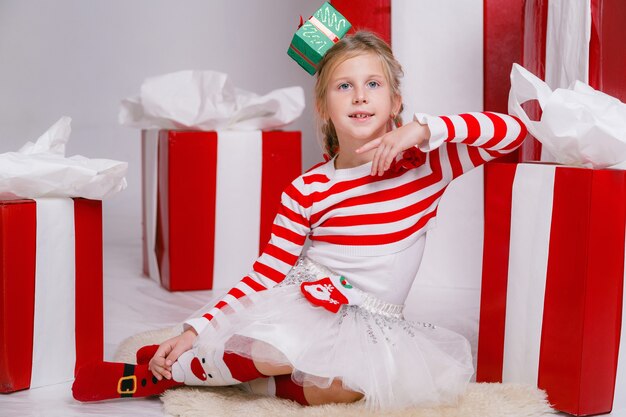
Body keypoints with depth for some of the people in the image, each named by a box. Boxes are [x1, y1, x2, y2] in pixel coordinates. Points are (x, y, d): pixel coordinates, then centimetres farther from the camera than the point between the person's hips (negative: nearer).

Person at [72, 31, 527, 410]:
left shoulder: (425, 165, -6)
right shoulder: (307, 191, -7)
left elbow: (513, 130, -14)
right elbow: (266, 274, -6)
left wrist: (425, 129, -25)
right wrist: (196, 330, -14)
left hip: (371, 326, 2)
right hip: (300, 306, -2)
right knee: (273, 354, -37)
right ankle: (152, 370, -9)